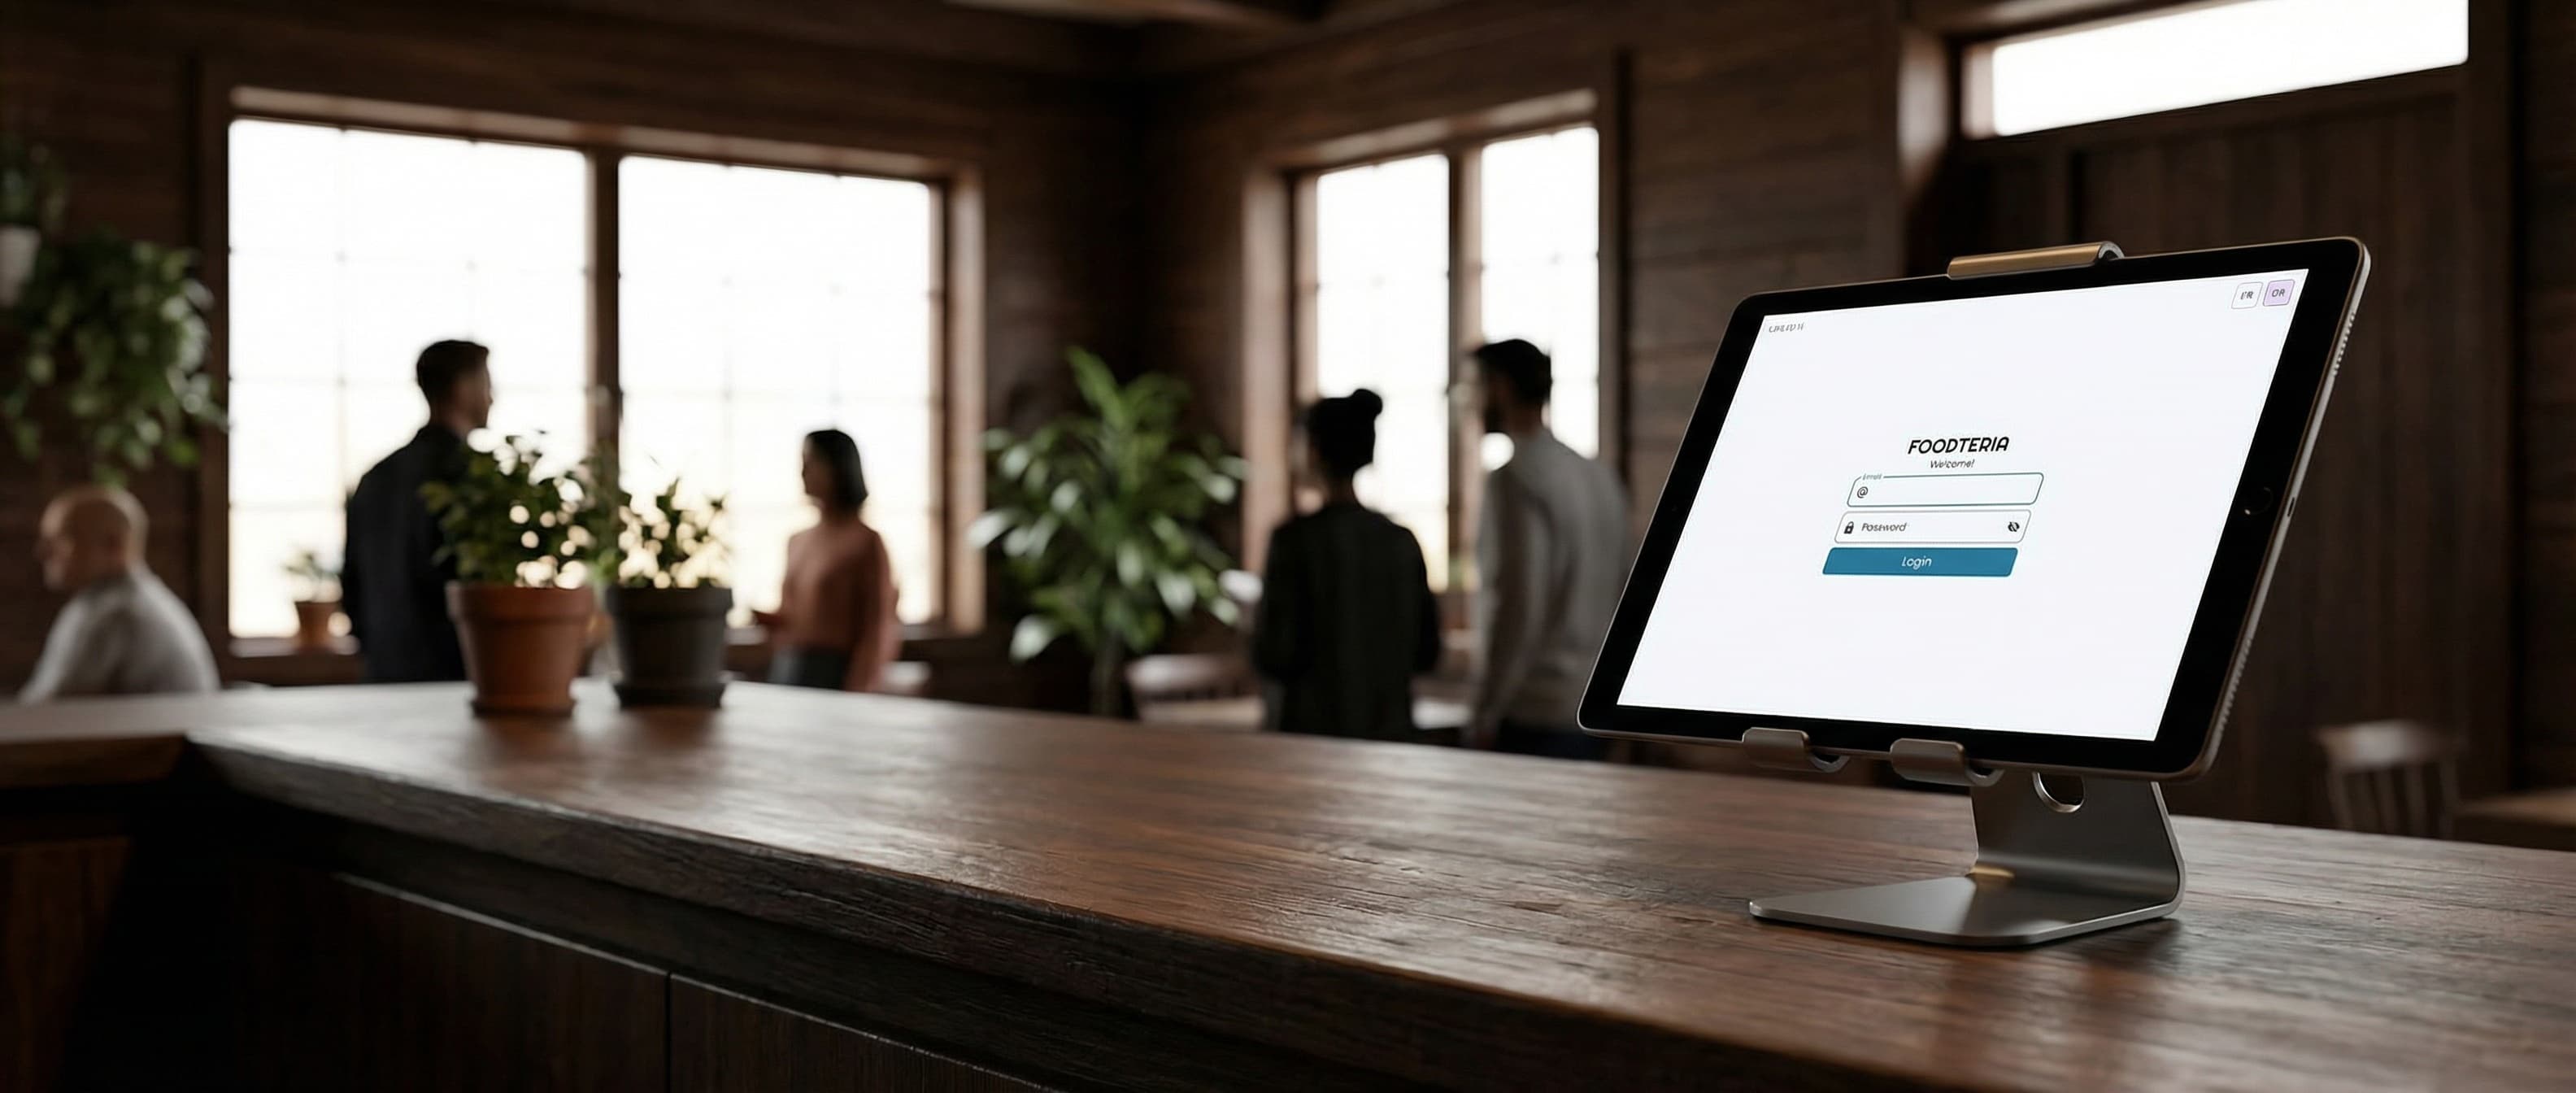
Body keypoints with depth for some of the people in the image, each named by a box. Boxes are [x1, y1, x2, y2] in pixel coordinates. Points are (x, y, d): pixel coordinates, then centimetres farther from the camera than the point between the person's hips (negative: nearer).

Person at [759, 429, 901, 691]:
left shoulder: (867, 543, -7)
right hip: (785, 671, 6)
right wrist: (771, 620, 2)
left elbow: (879, 634, -10)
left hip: (833, 679, -6)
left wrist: (855, 697, -17)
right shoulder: (797, 542, 13)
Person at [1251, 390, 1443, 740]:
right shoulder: (1401, 540, 4)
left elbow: (1273, 659, -14)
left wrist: (1259, 624, 7)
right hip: (1389, 733, 5)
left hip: (1313, 735, -5)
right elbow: (1426, 652, 8)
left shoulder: (1295, 539, -12)